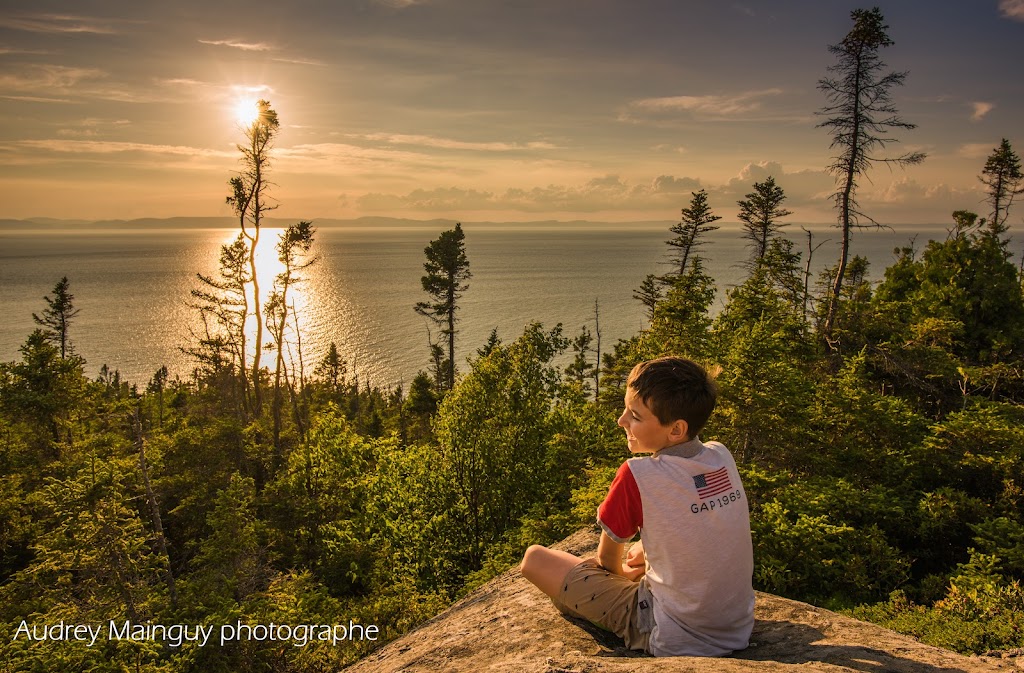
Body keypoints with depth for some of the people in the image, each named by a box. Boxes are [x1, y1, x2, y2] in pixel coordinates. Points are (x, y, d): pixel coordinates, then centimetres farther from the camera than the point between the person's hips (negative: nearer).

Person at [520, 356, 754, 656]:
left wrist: (620, 572, 17)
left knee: (534, 558, 2)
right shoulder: (722, 456, -5)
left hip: (675, 642, -7)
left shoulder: (637, 475, -21)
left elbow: (608, 556, -3)